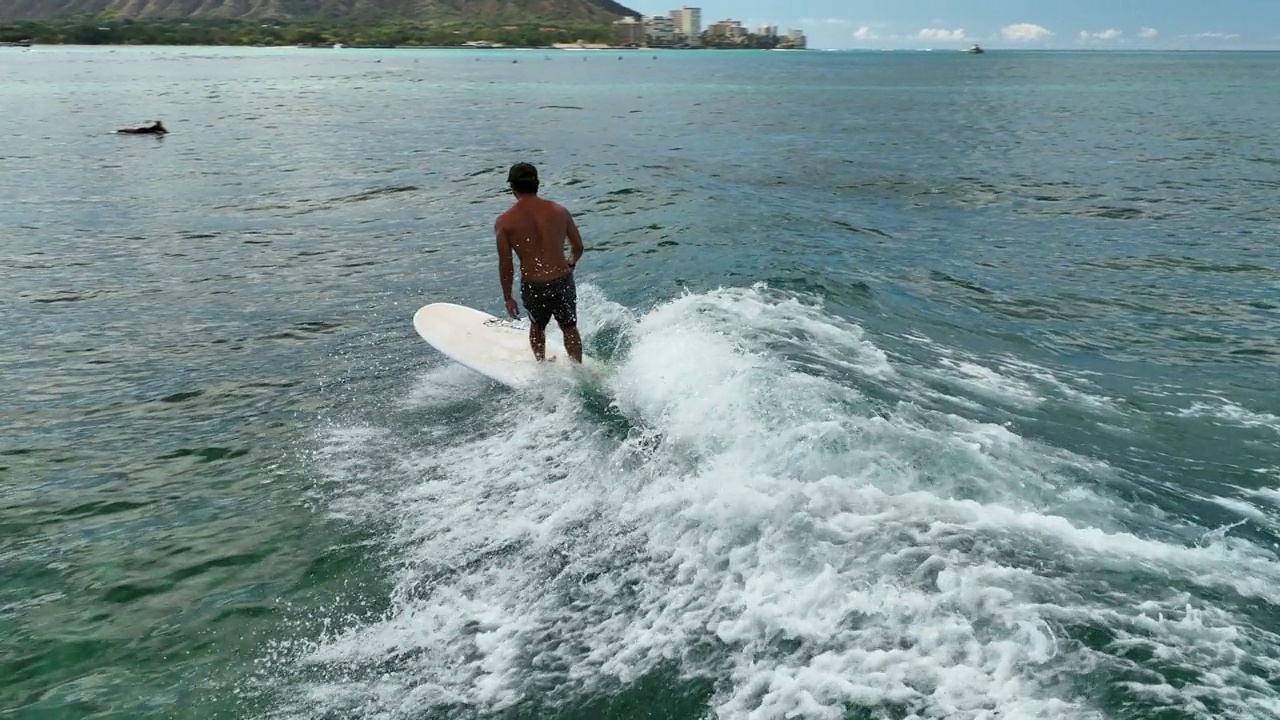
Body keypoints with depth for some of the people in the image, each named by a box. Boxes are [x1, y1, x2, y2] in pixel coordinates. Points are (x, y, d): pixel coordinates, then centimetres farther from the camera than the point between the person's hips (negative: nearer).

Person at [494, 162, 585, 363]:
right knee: (570, 329, 24)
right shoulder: (559, 211, 0)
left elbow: (505, 265, -5)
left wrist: (508, 298, 7)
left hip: (533, 287, -1)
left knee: (537, 327, 29)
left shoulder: (504, 222, -6)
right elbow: (578, 247, 9)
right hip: (563, 282, 1)